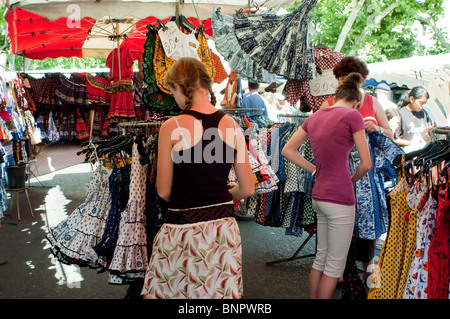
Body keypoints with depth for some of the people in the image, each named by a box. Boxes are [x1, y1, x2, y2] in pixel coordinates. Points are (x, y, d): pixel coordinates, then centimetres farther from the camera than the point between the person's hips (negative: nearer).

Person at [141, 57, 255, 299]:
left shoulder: (172, 127, -11)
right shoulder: (231, 125, -1)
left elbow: (163, 191, -5)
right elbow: (247, 189, 3)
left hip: (182, 229, -4)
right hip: (223, 227, 4)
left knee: (166, 291, 14)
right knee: (220, 293, 16)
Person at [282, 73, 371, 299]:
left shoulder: (315, 117, 10)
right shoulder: (353, 115, -9)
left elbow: (287, 150, 13)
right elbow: (366, 164, -9)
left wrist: (314, 171, 11)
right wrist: (351, 182, 10)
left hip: (319, 196, 7)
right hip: (340, 199, -7)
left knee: (321, 257, 20)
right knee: (335, 265, 7)